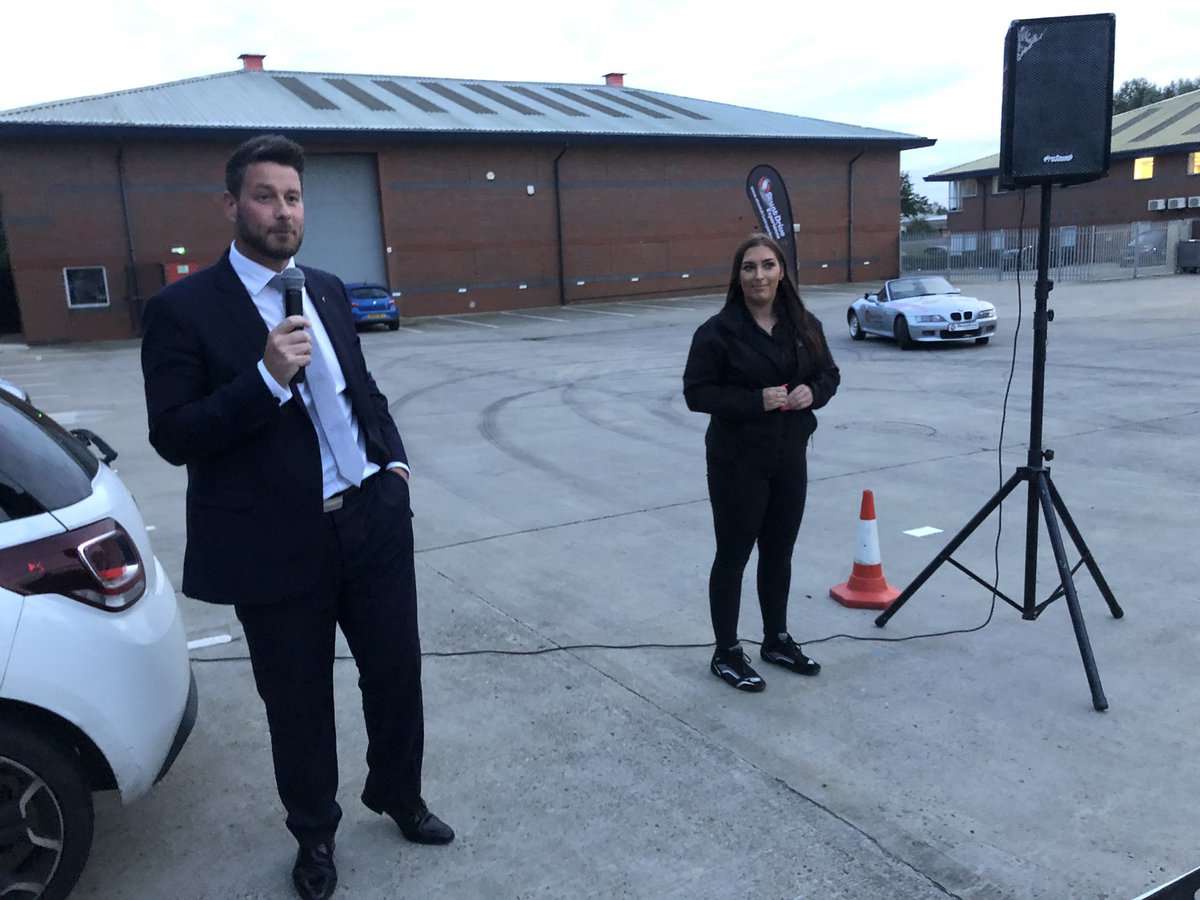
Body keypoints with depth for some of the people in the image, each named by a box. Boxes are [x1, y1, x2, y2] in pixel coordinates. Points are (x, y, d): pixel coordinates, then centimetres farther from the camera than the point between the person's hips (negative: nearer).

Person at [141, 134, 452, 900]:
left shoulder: (329, 291, 9)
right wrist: (267, 378, -24)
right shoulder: (184, 309, -9)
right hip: (279, 547, -5)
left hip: (374, 522, 5)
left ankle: (399, 795, 44)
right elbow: (173, 437, -13)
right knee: (299, 702, 14)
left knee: (396, 672, 18)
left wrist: (393, 458, 7)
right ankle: (315, 834, 39)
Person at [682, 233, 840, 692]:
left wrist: (814, 391, -9)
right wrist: (755, 400, -24)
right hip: (738, 461, -5)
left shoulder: (804, 324, 4)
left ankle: (777, 640, 35)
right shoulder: (718, 331, -13)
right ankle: (726, 654, 19)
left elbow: (829, 373, 14)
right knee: (733, 555, 5)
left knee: (779, 552, 17)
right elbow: (696, 392, -13)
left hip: (791, 457, 6)